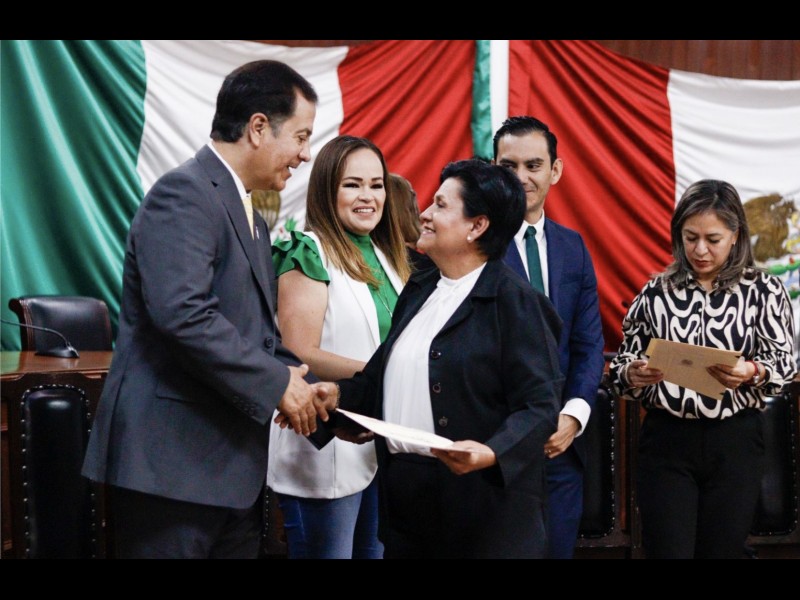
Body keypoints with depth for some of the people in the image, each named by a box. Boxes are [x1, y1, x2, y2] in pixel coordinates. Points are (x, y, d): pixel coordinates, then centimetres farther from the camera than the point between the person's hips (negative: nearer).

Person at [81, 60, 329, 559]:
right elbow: (184, 313, -25)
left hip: (233, 462, 10)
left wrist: (301, 385, 1)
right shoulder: (185, 195, -12)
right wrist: (277, 383, -18)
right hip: (173, 461, -10)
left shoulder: (252, 219, 19)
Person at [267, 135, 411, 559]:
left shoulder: (385, 256, 14)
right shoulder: (308, 254, -8)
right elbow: (301, 355, -15)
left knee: (377, 549, 13)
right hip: (329, 455, -7)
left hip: (384, 449, 7)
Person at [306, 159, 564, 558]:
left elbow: (540, 405, -15)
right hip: (404, 496, 7)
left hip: (481, 504, -7)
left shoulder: (517, 303, -10)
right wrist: (341, 394, 6)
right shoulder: (418, 290, 13)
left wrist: (490, 453, -29)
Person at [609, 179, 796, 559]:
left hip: (735, 442, 0)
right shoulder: (656, 292, 5)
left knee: (722, 551, 6)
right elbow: (621, 366, 9)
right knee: (666, 551, -5)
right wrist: (632, 374, -15)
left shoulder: (764, 291, 1)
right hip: (666, 441, 0)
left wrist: (751, 372, -25)